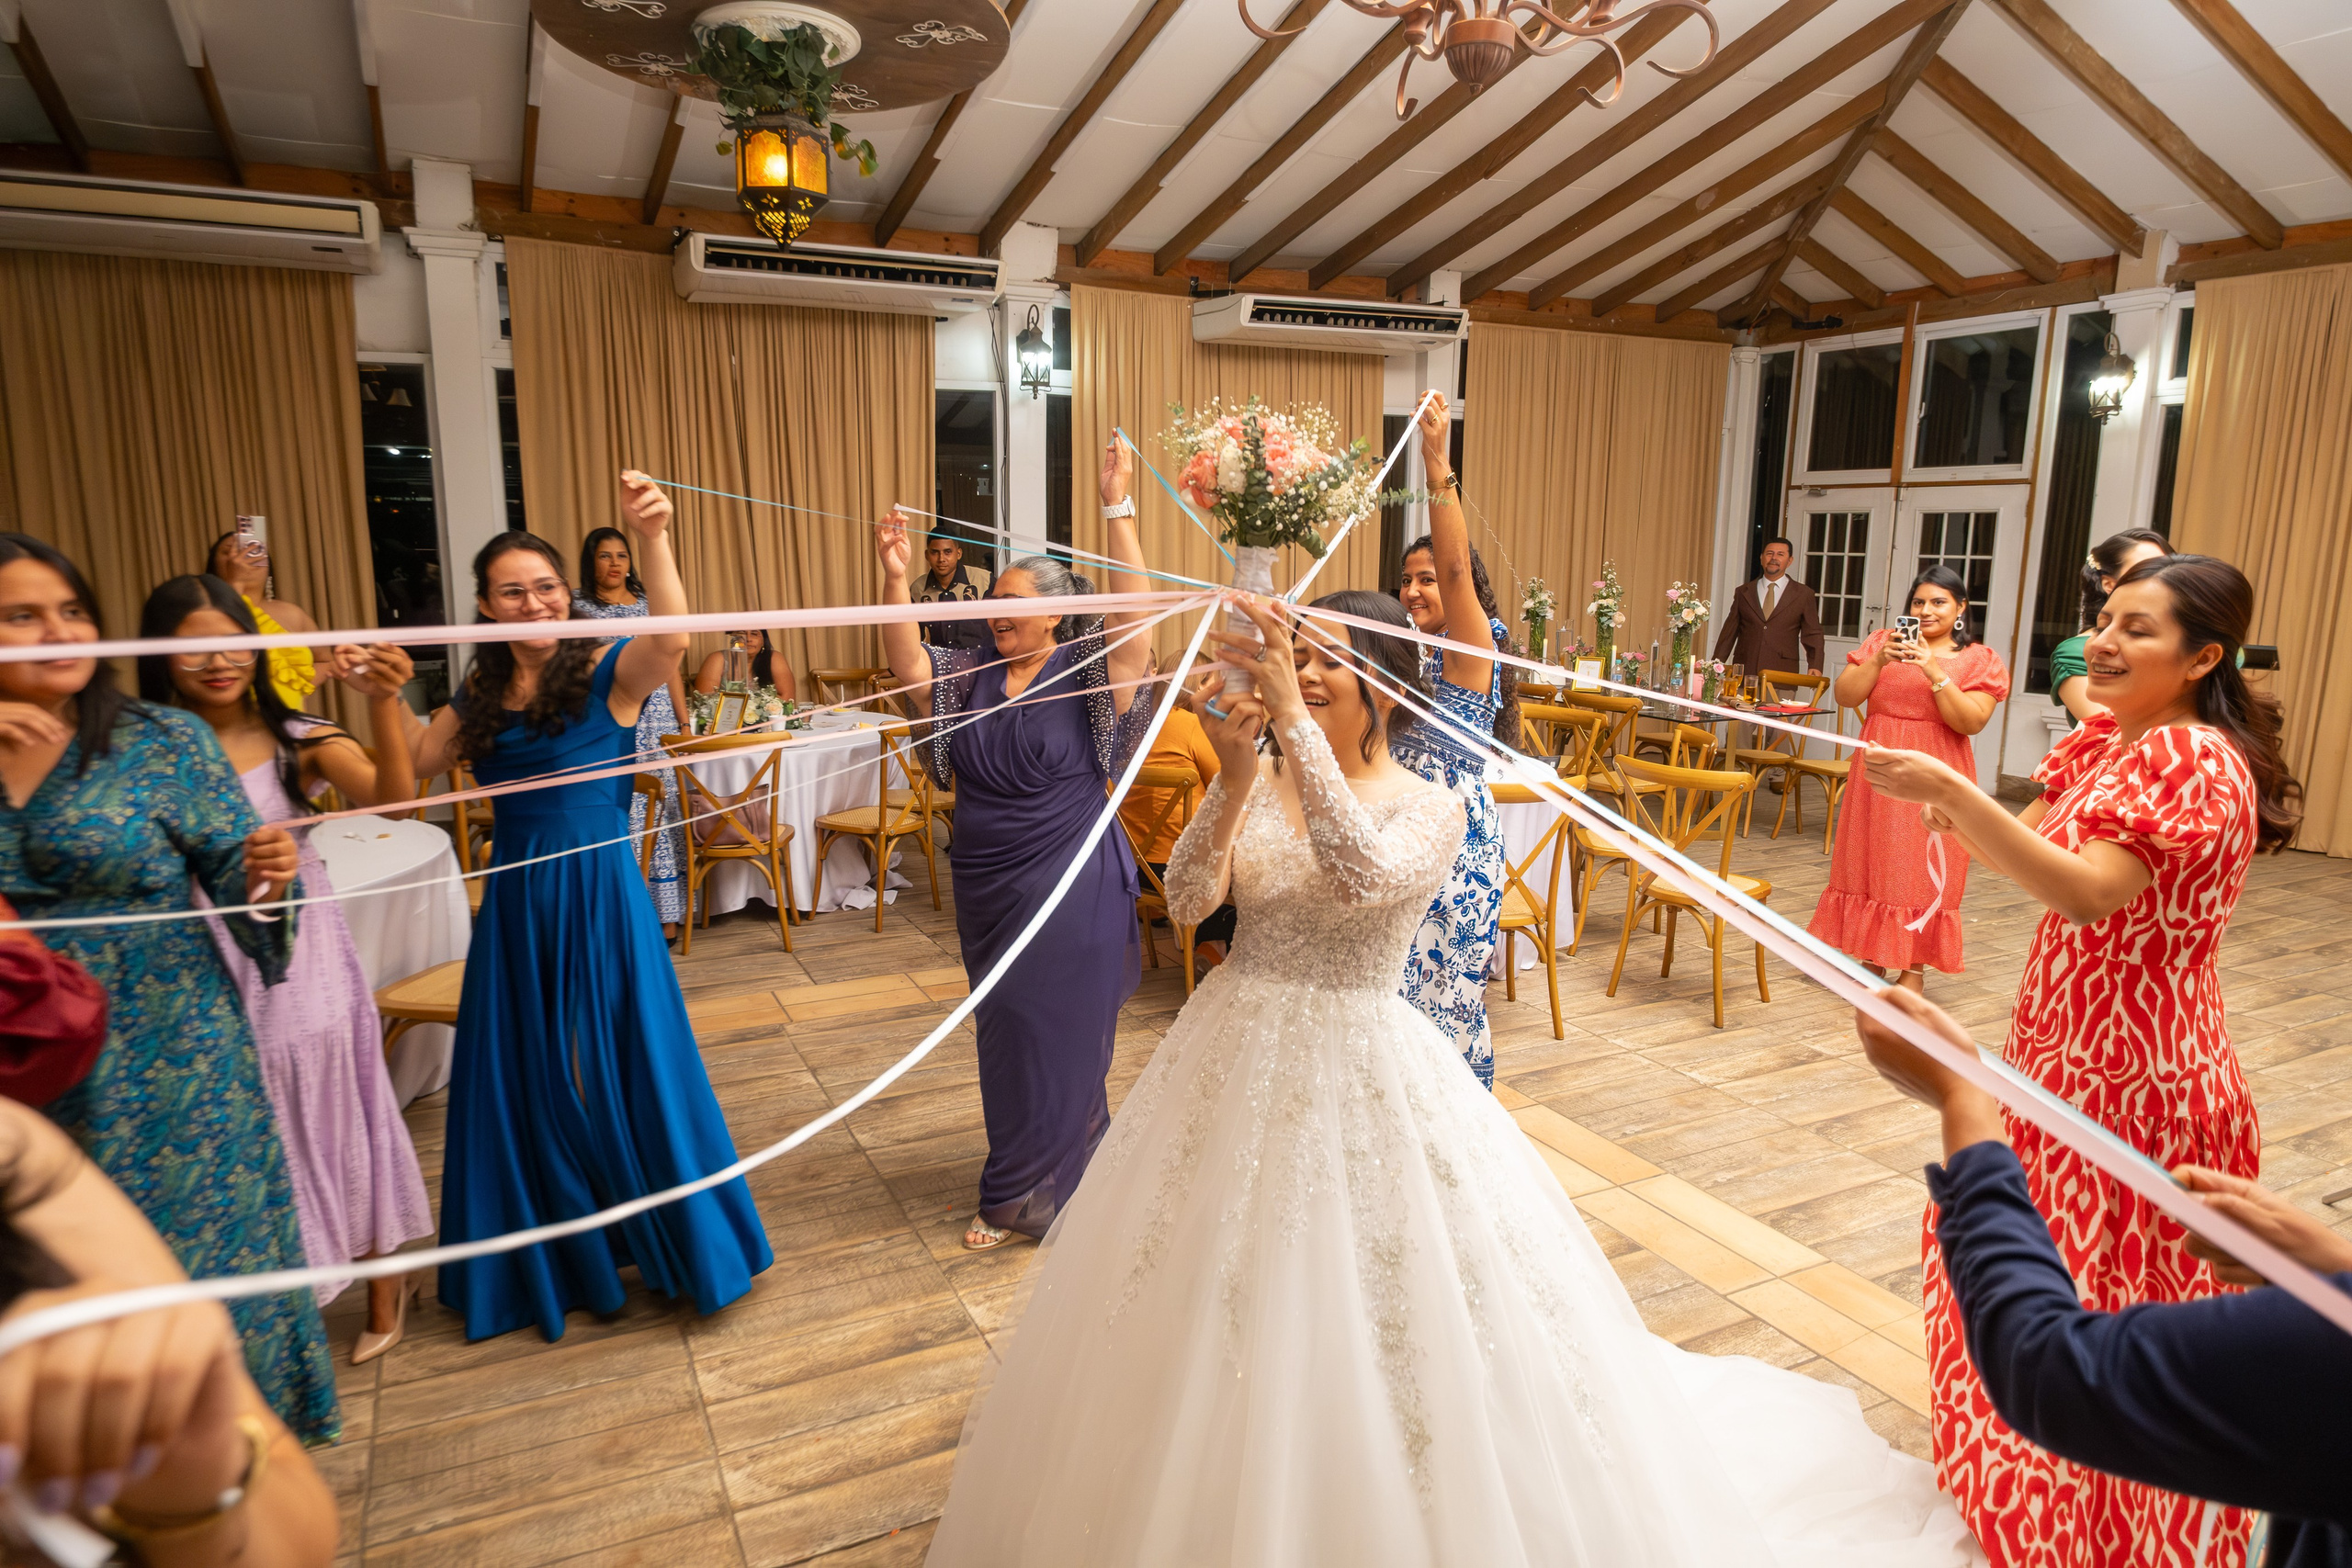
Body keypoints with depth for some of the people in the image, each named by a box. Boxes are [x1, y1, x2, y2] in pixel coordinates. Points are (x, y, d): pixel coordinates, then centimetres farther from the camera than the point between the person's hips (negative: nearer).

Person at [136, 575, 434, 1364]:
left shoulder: (295, 738, -6)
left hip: (301, 962, -1)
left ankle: (381, 1281, 32)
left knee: (331, 1121, 14)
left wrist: (383, 701, -38)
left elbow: (391, 796, -23)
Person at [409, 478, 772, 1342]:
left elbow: (673, 638, -31)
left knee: (620, 1073, 5)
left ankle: (680, 1240, 28)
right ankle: (548, 1260, 38)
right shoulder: (479, 700, 8)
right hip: (516, 904, 5)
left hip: (599, 896, -5)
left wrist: (652, 539, -45)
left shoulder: (608, 673, -9)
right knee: (525, 1084, 16)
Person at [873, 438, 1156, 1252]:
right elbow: (906, 664, -6)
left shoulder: (1088, 670, -10)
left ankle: (1025, 1194, 24)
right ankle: (1024, 1184, 36)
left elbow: (1133, 612, -24)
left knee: (1061, 1034, 6)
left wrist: (1118, 510, -29)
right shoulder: (974, 673, 5)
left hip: (1071, 888, -5)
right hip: (987, 888, 6)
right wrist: (895, 576, -18)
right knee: (1004, 1033, 17)